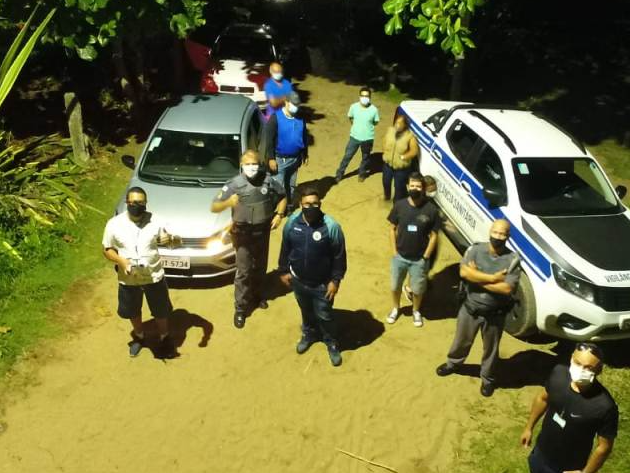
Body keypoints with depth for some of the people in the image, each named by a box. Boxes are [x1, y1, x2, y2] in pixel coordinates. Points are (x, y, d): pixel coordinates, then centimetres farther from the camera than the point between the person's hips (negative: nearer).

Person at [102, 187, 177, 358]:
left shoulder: (155, 221, -11)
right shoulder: (114, 224, -12)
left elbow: (166, 238, -1)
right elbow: (107, 249, -2)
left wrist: (170, 239, -26)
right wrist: (121, 261, -21)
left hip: (154, 277, 0)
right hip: (128, 279, 1)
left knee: (161, 311, 16)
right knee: (133, 312, 22)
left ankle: (165, 338, 43)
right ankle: (139, 337, 50)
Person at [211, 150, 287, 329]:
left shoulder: (268, 181, -11)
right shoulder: (234, 184, -19)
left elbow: (282, 197, 7)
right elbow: (214, 207, -19)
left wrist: (279, 215, -9)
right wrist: (228, 202, -39)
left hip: (263, 231, 3)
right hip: (243, 233, -3)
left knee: (260, 267, 19)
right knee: (243, 271, 0)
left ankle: (257, 295, 44)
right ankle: (240, 309, 13)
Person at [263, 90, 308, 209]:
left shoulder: (300, 119, 0)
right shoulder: (275, 118, -15)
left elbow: (305, 137, 12)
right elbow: (269, 139, -14)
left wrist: (305, 154, 13)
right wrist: (271, 158, -16)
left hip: (295, 158, 5)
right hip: (280, 159, -5)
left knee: (291, 185, 17)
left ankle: (289, 206, 33)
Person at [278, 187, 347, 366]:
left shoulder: (331, 226, -23)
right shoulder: (292, 222, -12)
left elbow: (339, 256, -14)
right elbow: (285, 248, 2)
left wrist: (335, 280, -12)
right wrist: (284, 271, 7)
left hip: (322, 283, -3)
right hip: (298, 280, 3)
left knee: (324, 316, 13)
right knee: (306, 311, 26)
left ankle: (332, 343, 39)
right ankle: (309, 334, 53)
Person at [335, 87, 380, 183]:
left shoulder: (374, 109, -17)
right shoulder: (354, 107, -13)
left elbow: (375, 122, 1)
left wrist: (367, 127, 5)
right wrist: (358, 126, 8)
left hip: (367, 138, 0)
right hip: (354, 137, 1)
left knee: (365, 158, 20)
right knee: (347, 156, 9)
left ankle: (362, 174, 43)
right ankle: (339, 174, 25)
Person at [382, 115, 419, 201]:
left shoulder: (410, 136, -19)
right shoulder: (390, 130, -6)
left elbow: (414, 151, -17)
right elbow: (384, 141, 10)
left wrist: (403, 157, -20)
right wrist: (385, 152, 0)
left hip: (402, 167, -5)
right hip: (388, 163, 5)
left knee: (399, 186, 7)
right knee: (386, 181, 25)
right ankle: (386, 195, 55)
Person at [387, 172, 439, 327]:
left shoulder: (431, 209, -16)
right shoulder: (399, 205, -11)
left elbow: (434, 235, -8)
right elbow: (393, 229, -1)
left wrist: (425, 257, -9)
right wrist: (394, 252, -4)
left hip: (419, 259, -1)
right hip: (400, 256, 2)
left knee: (417, 289, 16)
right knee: (395, 286, 19)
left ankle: (416, 311, 45)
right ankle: (396, 308, 47)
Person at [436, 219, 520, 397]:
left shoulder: (512, 259, -15)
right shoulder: (475, 250, -11)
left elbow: (507, 289, -24)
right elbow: (464, 272, -25)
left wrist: (478, 279, -21)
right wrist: (493, 278, -27)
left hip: (495, 314, -1)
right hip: (470, 308, 1)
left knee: (491, 348, 19)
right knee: (462, 341, 23)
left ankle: (487, 379, 43)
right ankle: (453, 364, 51)